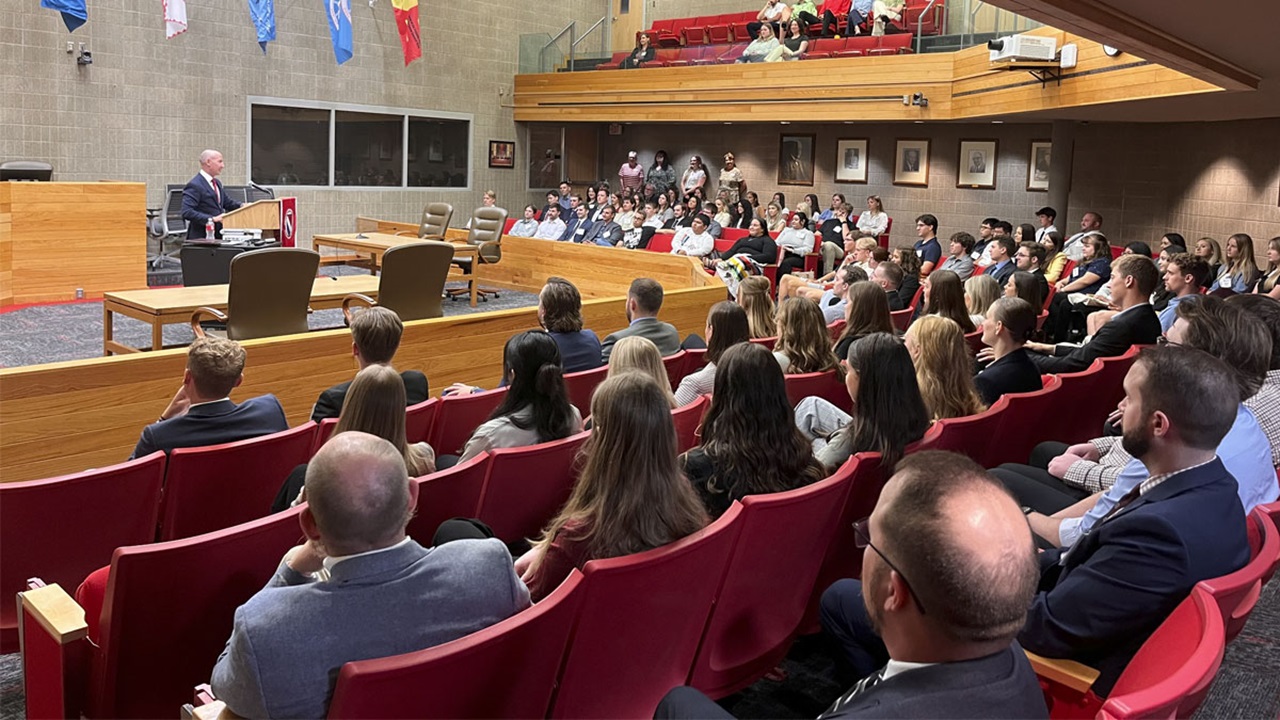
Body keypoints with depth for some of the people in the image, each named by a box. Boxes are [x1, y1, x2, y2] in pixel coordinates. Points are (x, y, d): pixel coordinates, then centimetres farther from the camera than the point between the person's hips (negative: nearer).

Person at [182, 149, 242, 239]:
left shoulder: (217, 183, 15)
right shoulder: (194, 185, -14)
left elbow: (228, 203, 25)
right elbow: (187, 212, -24)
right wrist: (212, 219, -29)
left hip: (218, 236, 9)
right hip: (201, 238, -9)